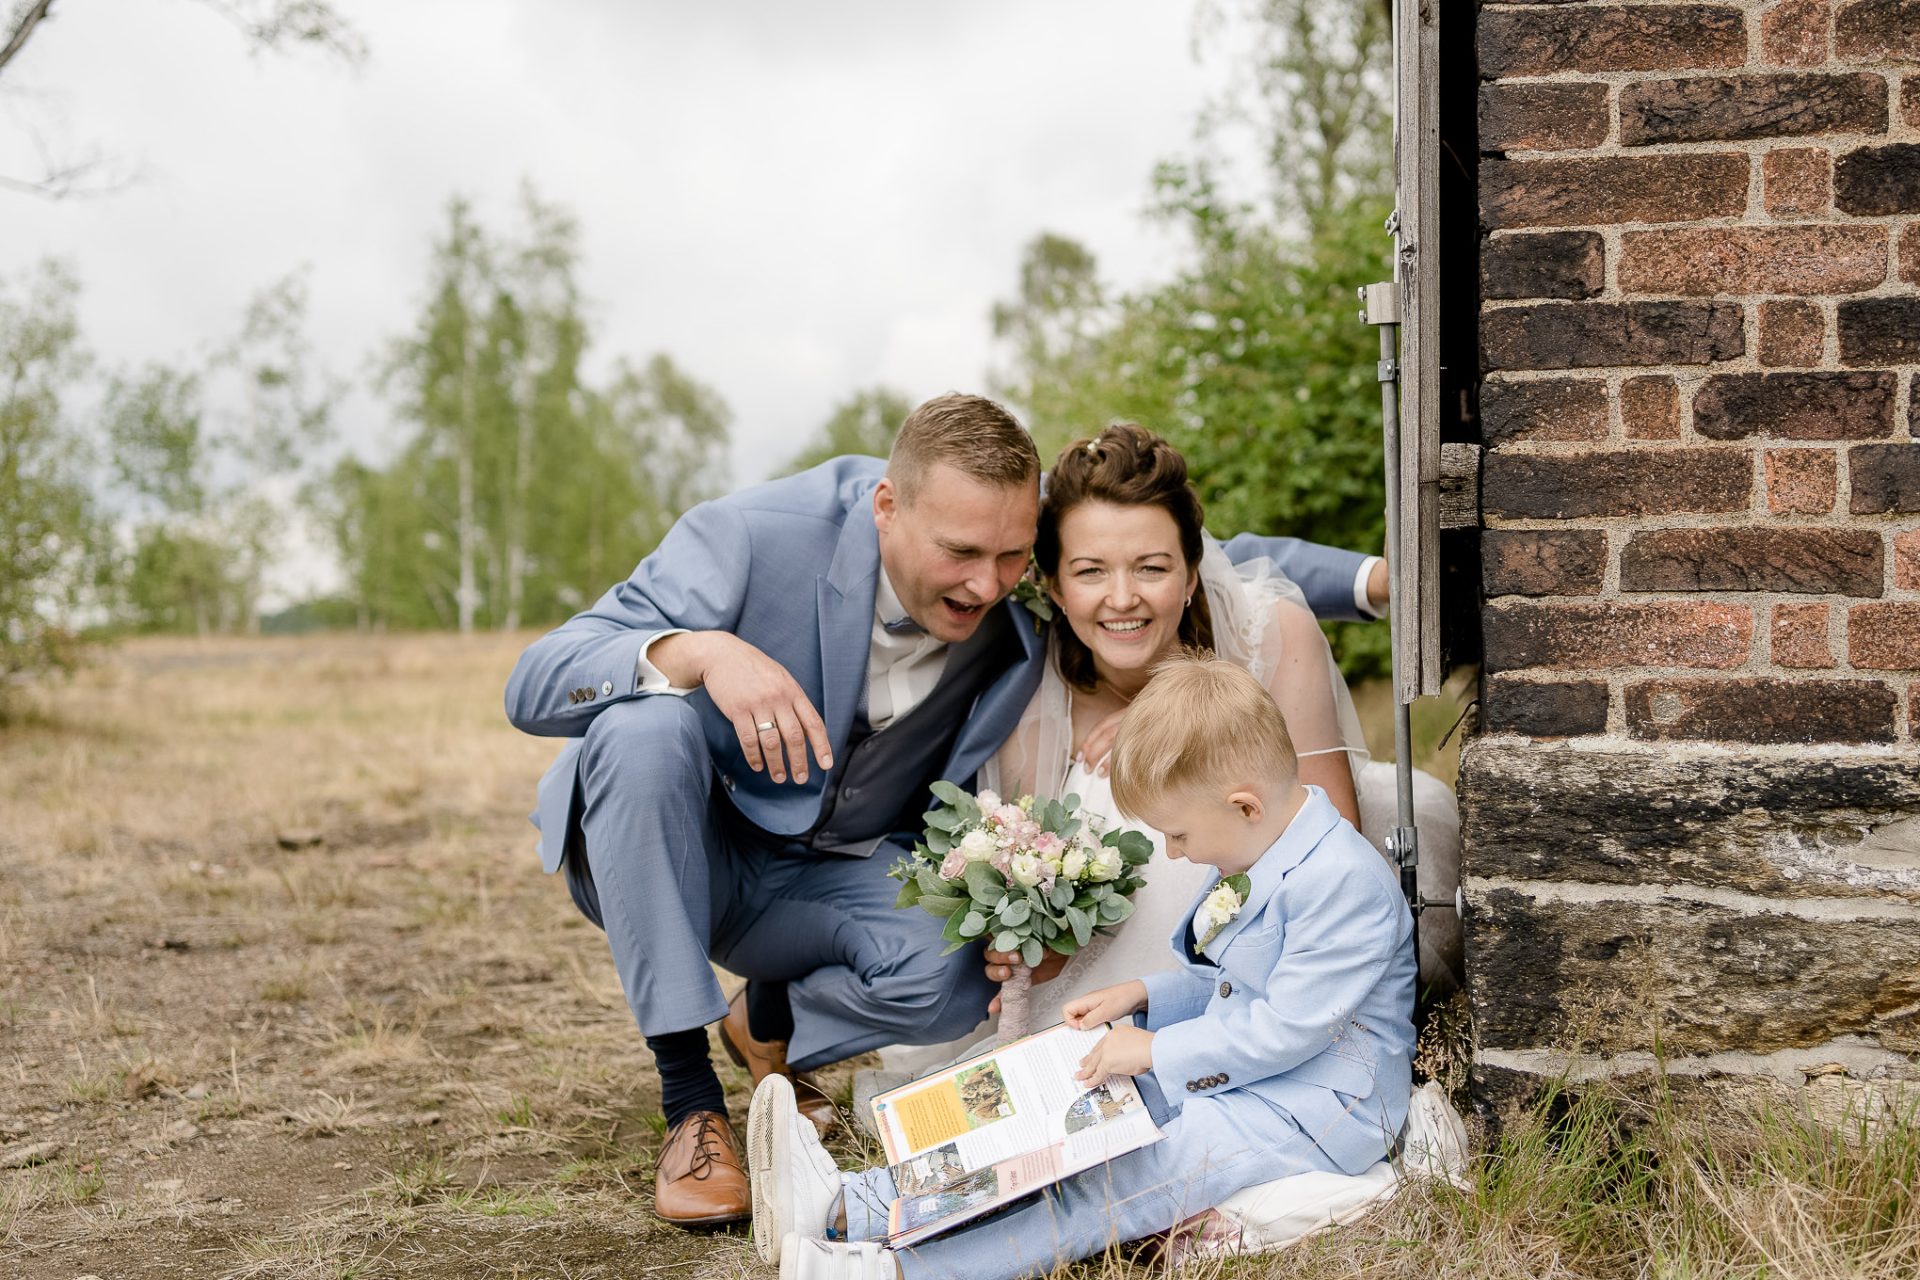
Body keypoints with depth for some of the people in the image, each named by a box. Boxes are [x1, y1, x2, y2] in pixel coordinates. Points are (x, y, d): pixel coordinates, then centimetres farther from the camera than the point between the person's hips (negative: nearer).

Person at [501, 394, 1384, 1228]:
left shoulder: (1038, 558, -17)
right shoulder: (755, 539, -28)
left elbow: (1221, 565, -4)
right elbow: (533, 685, -29)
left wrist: (1380, 575, -18)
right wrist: (697, 653, -47)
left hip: (845, 875, 2)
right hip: (690, 854, -2)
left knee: (956, 974, -30)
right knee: (645, 726, -36)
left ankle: (775, 1017, 8)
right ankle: (689, 1103, -24)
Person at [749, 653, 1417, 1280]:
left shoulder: (1343, 882, -22)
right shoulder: (1252, 854, 11)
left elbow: (1288, 1027, -24)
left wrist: (1157, 1051, -20)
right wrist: (1141, 997, 5)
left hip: (1318, 1107, -9)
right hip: (1228, 1071, 9)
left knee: (1131, 1184, -25)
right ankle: (845, 1206, -13)